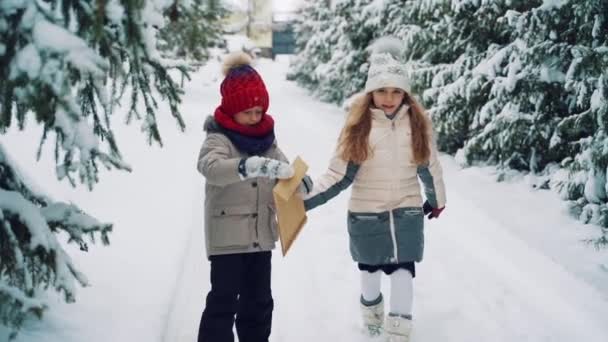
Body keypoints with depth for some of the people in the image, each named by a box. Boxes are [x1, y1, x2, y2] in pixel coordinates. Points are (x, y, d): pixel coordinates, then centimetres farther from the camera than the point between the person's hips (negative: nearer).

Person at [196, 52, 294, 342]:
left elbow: (282, 168, 14)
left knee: (259, 300, 14)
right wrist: (255, 165, -48)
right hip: (227, 236, -6)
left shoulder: (266, 137, 7)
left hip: (261, 234, 6)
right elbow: (211, 166, -34)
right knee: (224, 300, -7)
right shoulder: (219, 138, -13)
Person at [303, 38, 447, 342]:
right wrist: (304, 199, -21)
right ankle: (371, 310, 47)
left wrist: (436, 199, 22)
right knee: (370, 268, 19)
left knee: (403, 271, -6)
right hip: (366, 213, 0)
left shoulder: (418, 122, -6)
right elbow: (339, 175, -11)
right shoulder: (358, 125, -11)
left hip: (407, 212, 0)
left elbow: (429, 166, 9)